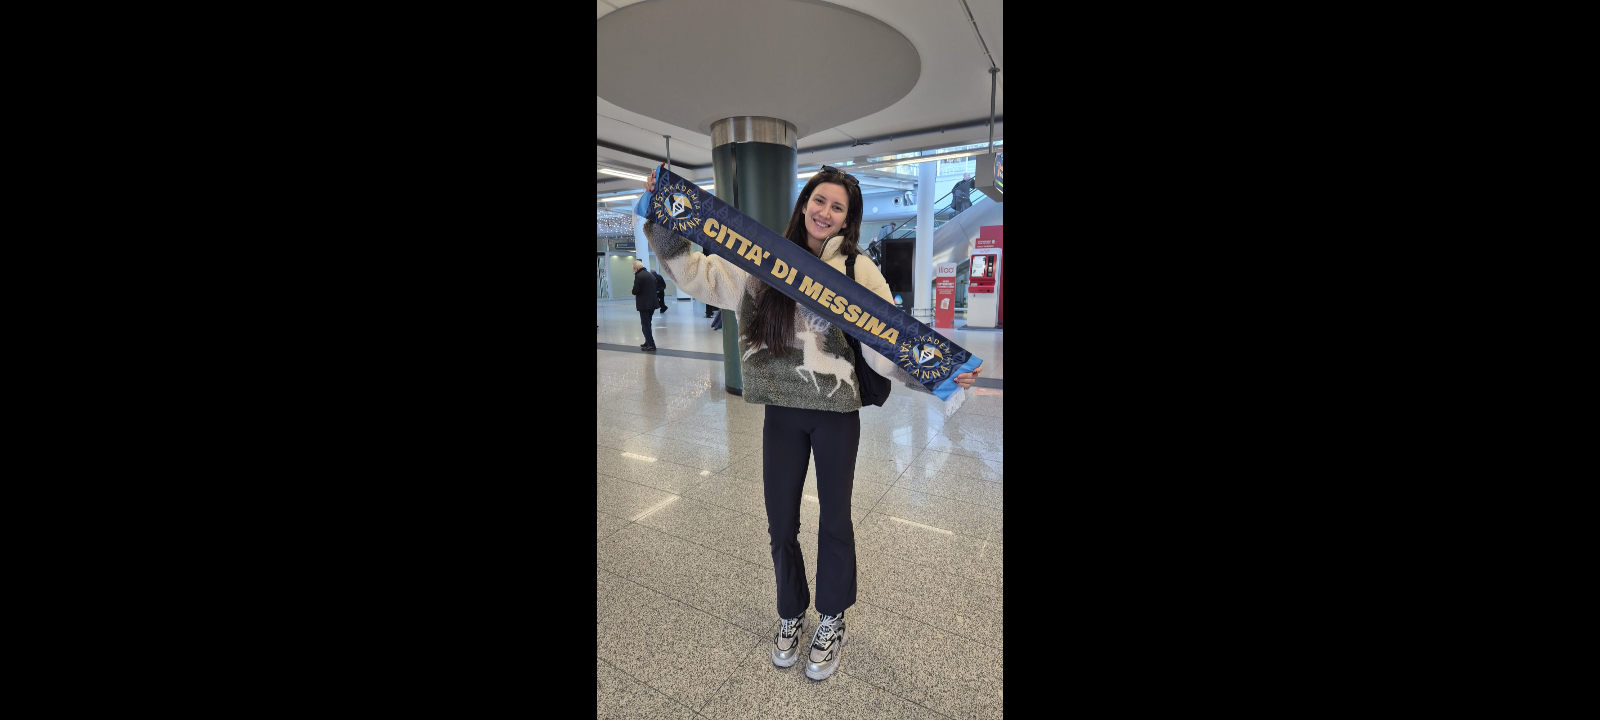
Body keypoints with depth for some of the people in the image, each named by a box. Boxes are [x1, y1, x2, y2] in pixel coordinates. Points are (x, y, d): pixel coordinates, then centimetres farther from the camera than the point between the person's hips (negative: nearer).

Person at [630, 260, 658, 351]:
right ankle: (648, 342, 26)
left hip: (644, 304, -8)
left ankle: (651, 345, -5)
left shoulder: (638, 276, -12)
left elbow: (635, 291, -16)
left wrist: (634, 291, 5)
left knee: (645, 325, -2)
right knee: (648, 324, 19)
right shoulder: (651, 275, 13)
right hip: (653, 303, 8)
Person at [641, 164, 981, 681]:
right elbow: (697, 274, 6)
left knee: (834, 519, 14)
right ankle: (790, 615, 42)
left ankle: (832, 622, 40)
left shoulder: (858, 271, -5)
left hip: (836, 413, -2)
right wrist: (662, 222, -2)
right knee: (780, 522, 14)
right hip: (781, 410, 2)